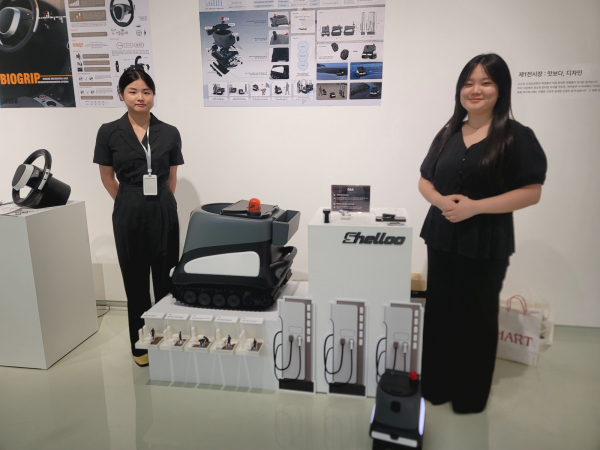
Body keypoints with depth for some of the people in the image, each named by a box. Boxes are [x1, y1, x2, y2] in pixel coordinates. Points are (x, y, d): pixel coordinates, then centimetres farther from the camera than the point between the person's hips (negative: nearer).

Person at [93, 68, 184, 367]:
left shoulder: (169, 133, 2)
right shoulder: (109, 132, -1)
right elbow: (107, 176, 8)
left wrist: (162, 203, 8)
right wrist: (130, 202, 8)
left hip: (164, 211, 1)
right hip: (129, 213, -1)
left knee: (166, 276, 7)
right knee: (136, 279, 9)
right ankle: (140, 345, 25)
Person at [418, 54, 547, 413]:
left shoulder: (517, 136, -6)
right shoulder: (448, 134, 9)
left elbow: (532, 192, -11)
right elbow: (425, 181, 12)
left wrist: (475, 206, -21)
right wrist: (440, 200, -11)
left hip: (486, 245, -4)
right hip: (442, 238, 5)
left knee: (476, 318, 9)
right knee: (440, 312, 11)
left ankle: (471, 394, 28)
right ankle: (437, 385, 30)